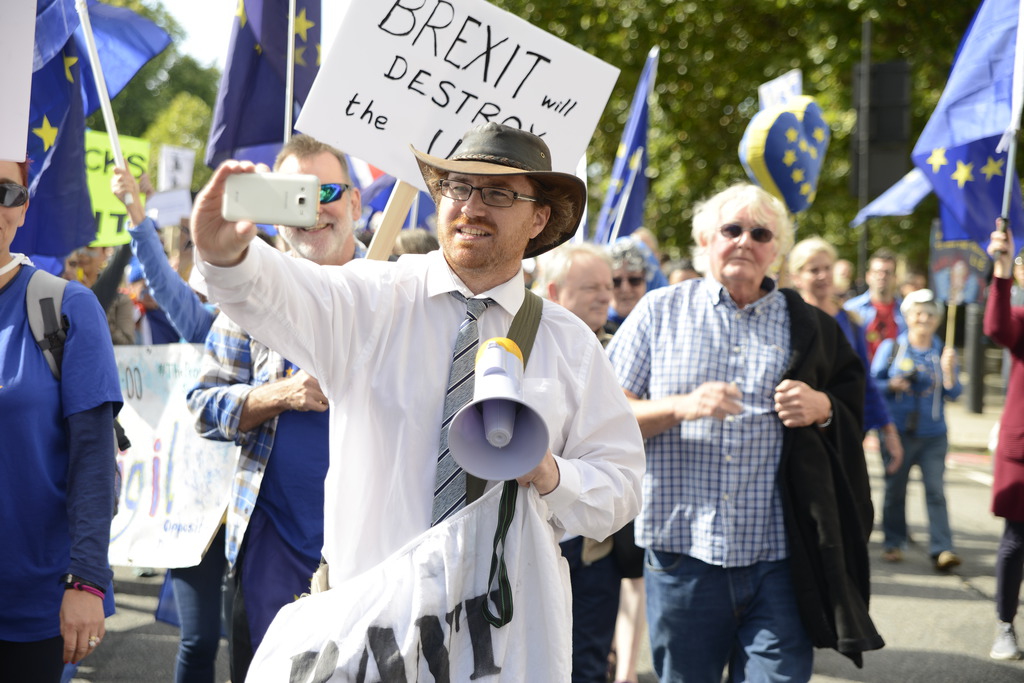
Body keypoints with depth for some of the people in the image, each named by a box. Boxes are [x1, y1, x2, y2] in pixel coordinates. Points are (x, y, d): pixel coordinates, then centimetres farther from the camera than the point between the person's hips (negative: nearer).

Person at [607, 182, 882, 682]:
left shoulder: (807, 328, 12)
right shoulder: (660, 312, 8)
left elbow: (855, 412, 17)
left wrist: (823, 409, -5)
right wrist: (680, 407, -13)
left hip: (778, 557, 1)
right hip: (682, 548, 0)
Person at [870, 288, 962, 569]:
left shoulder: (943, 352, 8)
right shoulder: (890, 348, 3)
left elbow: (953, 394, 4)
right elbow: (873, 383, 5)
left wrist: (948, 370, -13)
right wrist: (892, 386, -13)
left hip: (933, 435, 0)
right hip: (898, 432, 0)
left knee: (936, 491, -7)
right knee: (895, 490, 6)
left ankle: (942, 549, -10)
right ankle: (893, 543, 18)